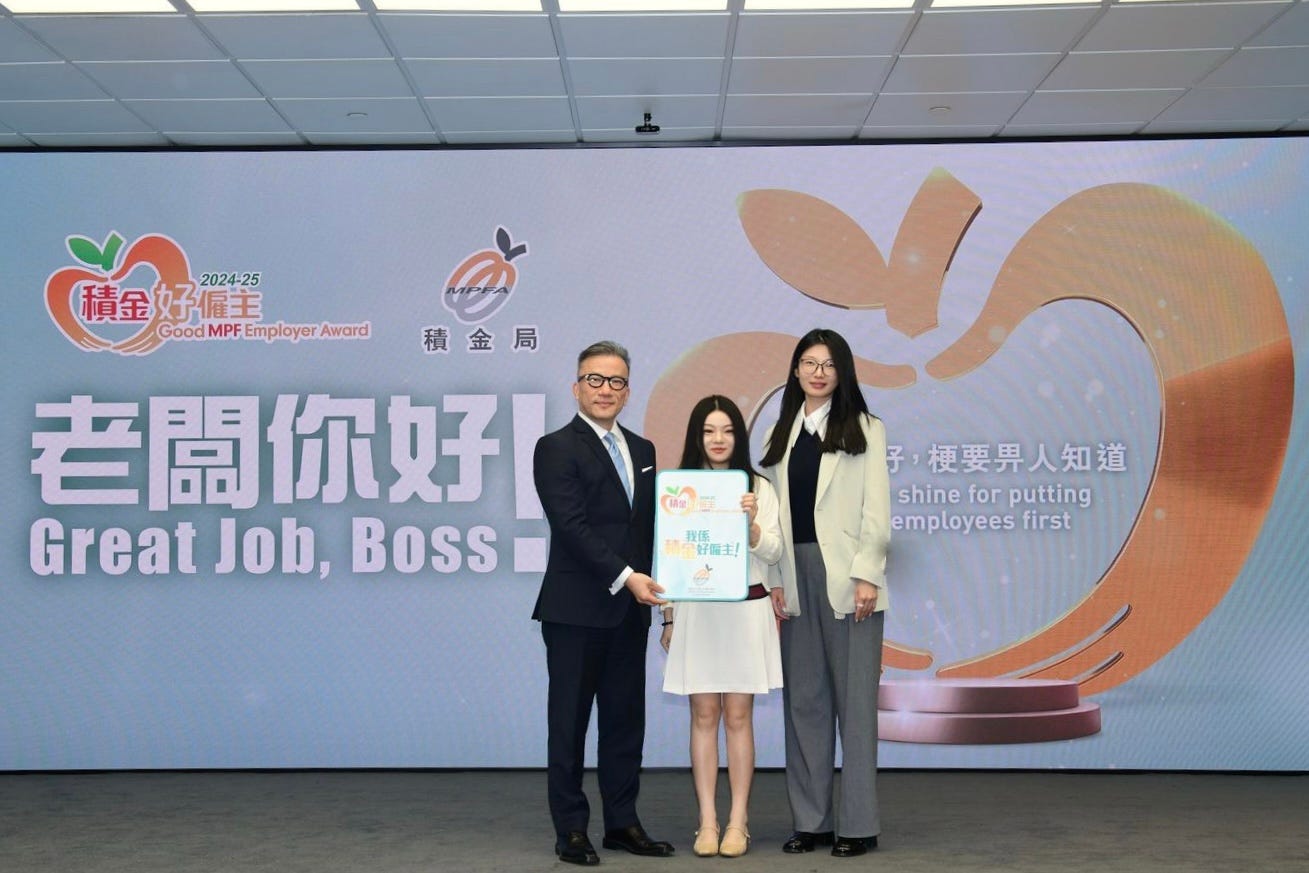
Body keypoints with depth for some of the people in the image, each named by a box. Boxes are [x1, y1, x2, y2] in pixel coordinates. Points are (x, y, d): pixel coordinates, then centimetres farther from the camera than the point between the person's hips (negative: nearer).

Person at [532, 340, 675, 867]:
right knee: (569, 722, 3)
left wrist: (650, 584, 2)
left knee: (626, 721, 10)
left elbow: (649, 524, 15)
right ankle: (571, 831, 11)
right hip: (576, 610, -6)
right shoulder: (556, 448, -6)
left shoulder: (642, 451, 15)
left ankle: (622, 823, 20)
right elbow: (571, 526, -15)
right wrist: (625, 577, -21)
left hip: (630, 611, 6)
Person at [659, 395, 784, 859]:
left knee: (738, 715, 3)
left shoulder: (758, 487, 3)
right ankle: (707, 821, 9)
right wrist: (668, 618, 6)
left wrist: (752, 524, -20)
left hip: (745, 609, -1)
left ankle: (738, 822, 8)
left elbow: (772, 552, 0)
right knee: (704, 715, 4)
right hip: (695, 612, 1)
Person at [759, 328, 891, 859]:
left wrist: (867, 575, -11)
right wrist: (773, 578, 1)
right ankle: (810, 820, 13)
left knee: (854, 699, -2)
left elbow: (876, 510, -2)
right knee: (803, 700, 6)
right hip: (795, 577, 4)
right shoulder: (781, 434, 15)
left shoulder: (864, 430, 4)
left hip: (846, 577, -4)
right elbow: (774, 510, 10)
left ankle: (858, 825, 4)